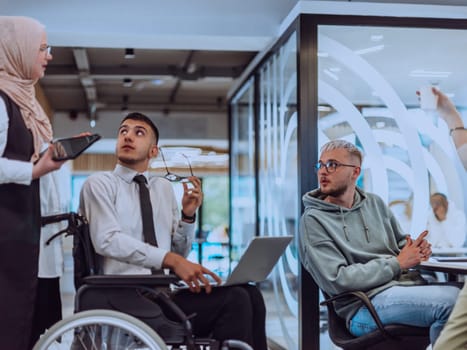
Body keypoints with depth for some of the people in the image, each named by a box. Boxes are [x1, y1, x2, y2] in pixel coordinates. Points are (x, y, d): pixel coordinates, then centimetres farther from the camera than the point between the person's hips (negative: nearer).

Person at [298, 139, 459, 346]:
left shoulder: (375, 203, 17)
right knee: (452, 300, -29)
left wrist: (416, 249, 1)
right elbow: (337, 280, -10)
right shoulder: (313, 220, 0)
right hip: (366, 304, -6)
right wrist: (397, 264, -9)